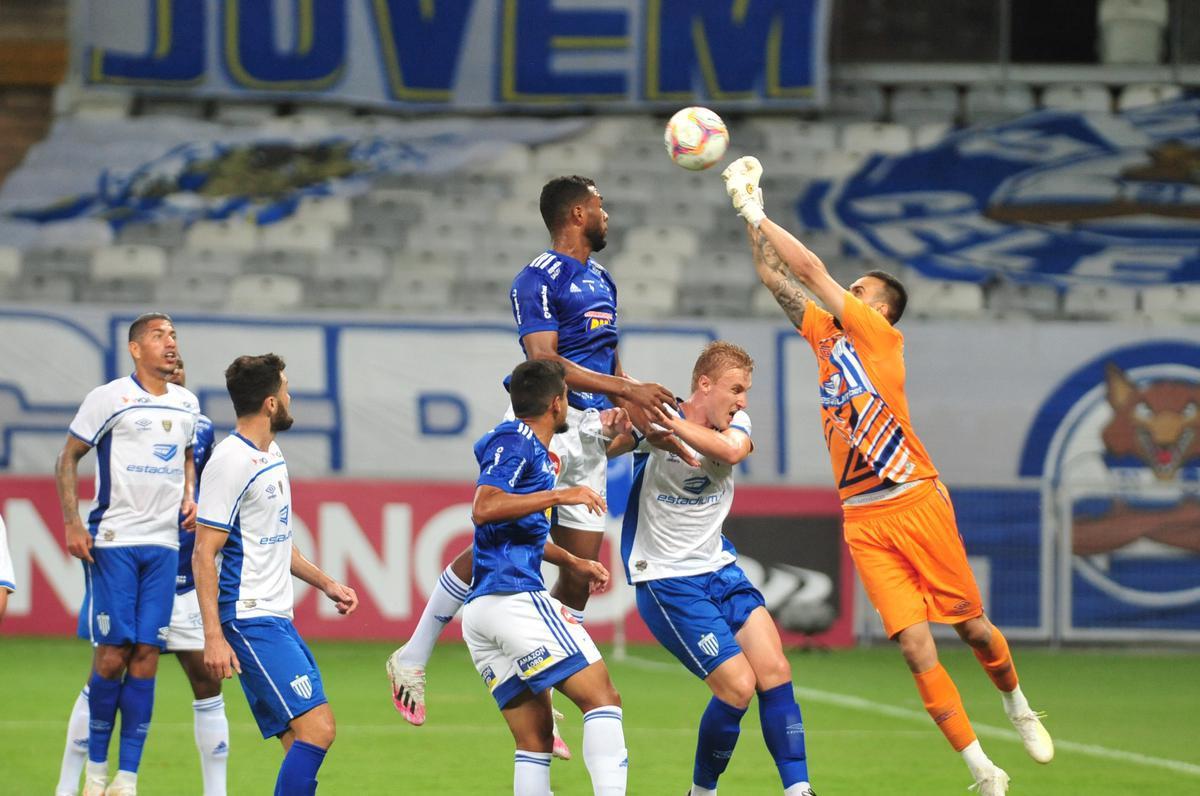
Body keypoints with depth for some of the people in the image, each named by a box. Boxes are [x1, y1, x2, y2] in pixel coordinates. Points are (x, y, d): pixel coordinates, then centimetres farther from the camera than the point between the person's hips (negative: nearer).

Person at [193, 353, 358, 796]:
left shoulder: (272, 455, 15)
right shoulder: (231, 462, -14)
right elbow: (204, 554, -17)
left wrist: (325, 583, 26)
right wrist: (213, 637, -22)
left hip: (277, 619, 10)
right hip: (250, 621, -10)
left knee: (302, 741, 6)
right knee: (316, 729, -17)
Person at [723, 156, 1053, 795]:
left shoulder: (881, 335, -4)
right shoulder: (826, 336, 12)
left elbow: (811, 271, -9)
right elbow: (773, 276, 15)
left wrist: (756, 212, -4)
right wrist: (748, 214, 8)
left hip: (916, 503, -4)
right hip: (863, 521, 4)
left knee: (971, 626, 5)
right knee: (916, 648, -7)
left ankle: (1017, 707, 35)